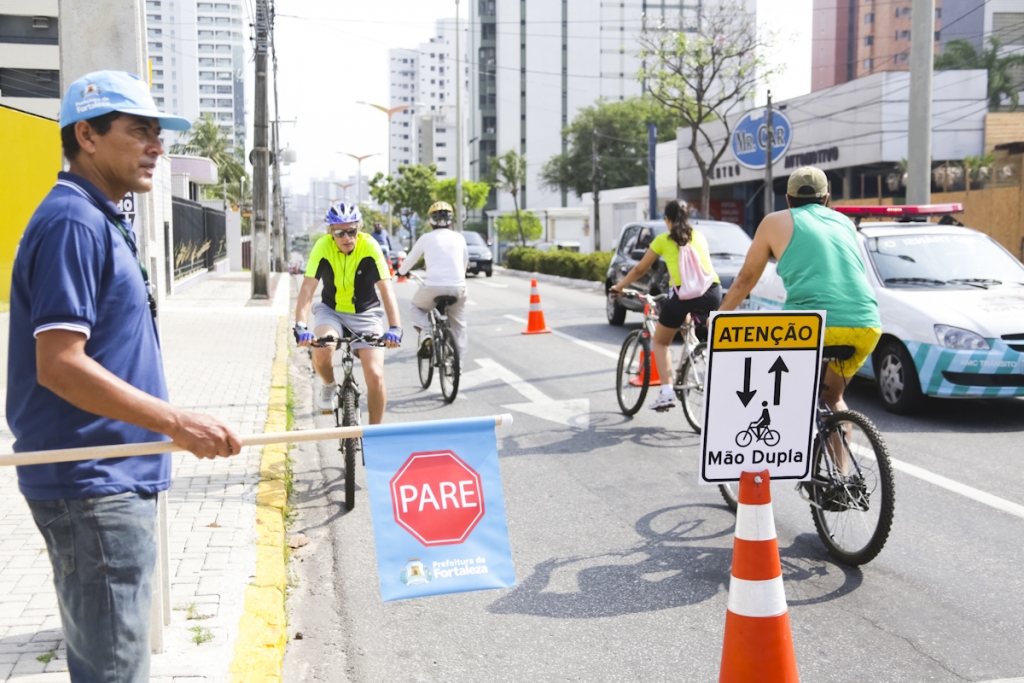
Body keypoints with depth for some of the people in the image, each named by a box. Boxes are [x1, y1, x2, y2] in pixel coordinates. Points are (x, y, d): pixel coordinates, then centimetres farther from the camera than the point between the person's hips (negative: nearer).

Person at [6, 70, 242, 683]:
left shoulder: (102, 221, 15)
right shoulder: (73, 223, -17)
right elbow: (58, 365, -24)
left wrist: (172, 425, 20)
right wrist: (177, 423, -26)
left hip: (113, 477, 10)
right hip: (92, 487, -10)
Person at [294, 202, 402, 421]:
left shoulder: (369, 246, -21)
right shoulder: (323, 247, -19)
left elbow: (386, 289, -26)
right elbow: (307, 289, -25)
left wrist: (395, 328, -39)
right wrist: (301, 327, -39)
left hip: (365, 314, 0)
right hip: (331, 310, 0)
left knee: (375, 376, -13)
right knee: (322, 350, -32)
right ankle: (329, 387, 3)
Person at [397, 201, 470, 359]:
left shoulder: (426, 238, 6)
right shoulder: (459, 238, 11)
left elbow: (410, 260, 18)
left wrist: (402, 271, 40)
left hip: (433, 286, -2)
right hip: (458, 287, 2)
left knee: (416, 308, 26)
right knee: (459, 327, 16)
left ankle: (425, 334, -1)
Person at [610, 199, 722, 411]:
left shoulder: (663, 240, 13)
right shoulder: (699, 236, 23)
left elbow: (640, 270, 19)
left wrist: (619, 286, 35)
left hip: (683, 293, -3)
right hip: (712, 292, 3)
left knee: (660, 342, 17)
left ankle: (667, 392, 0)